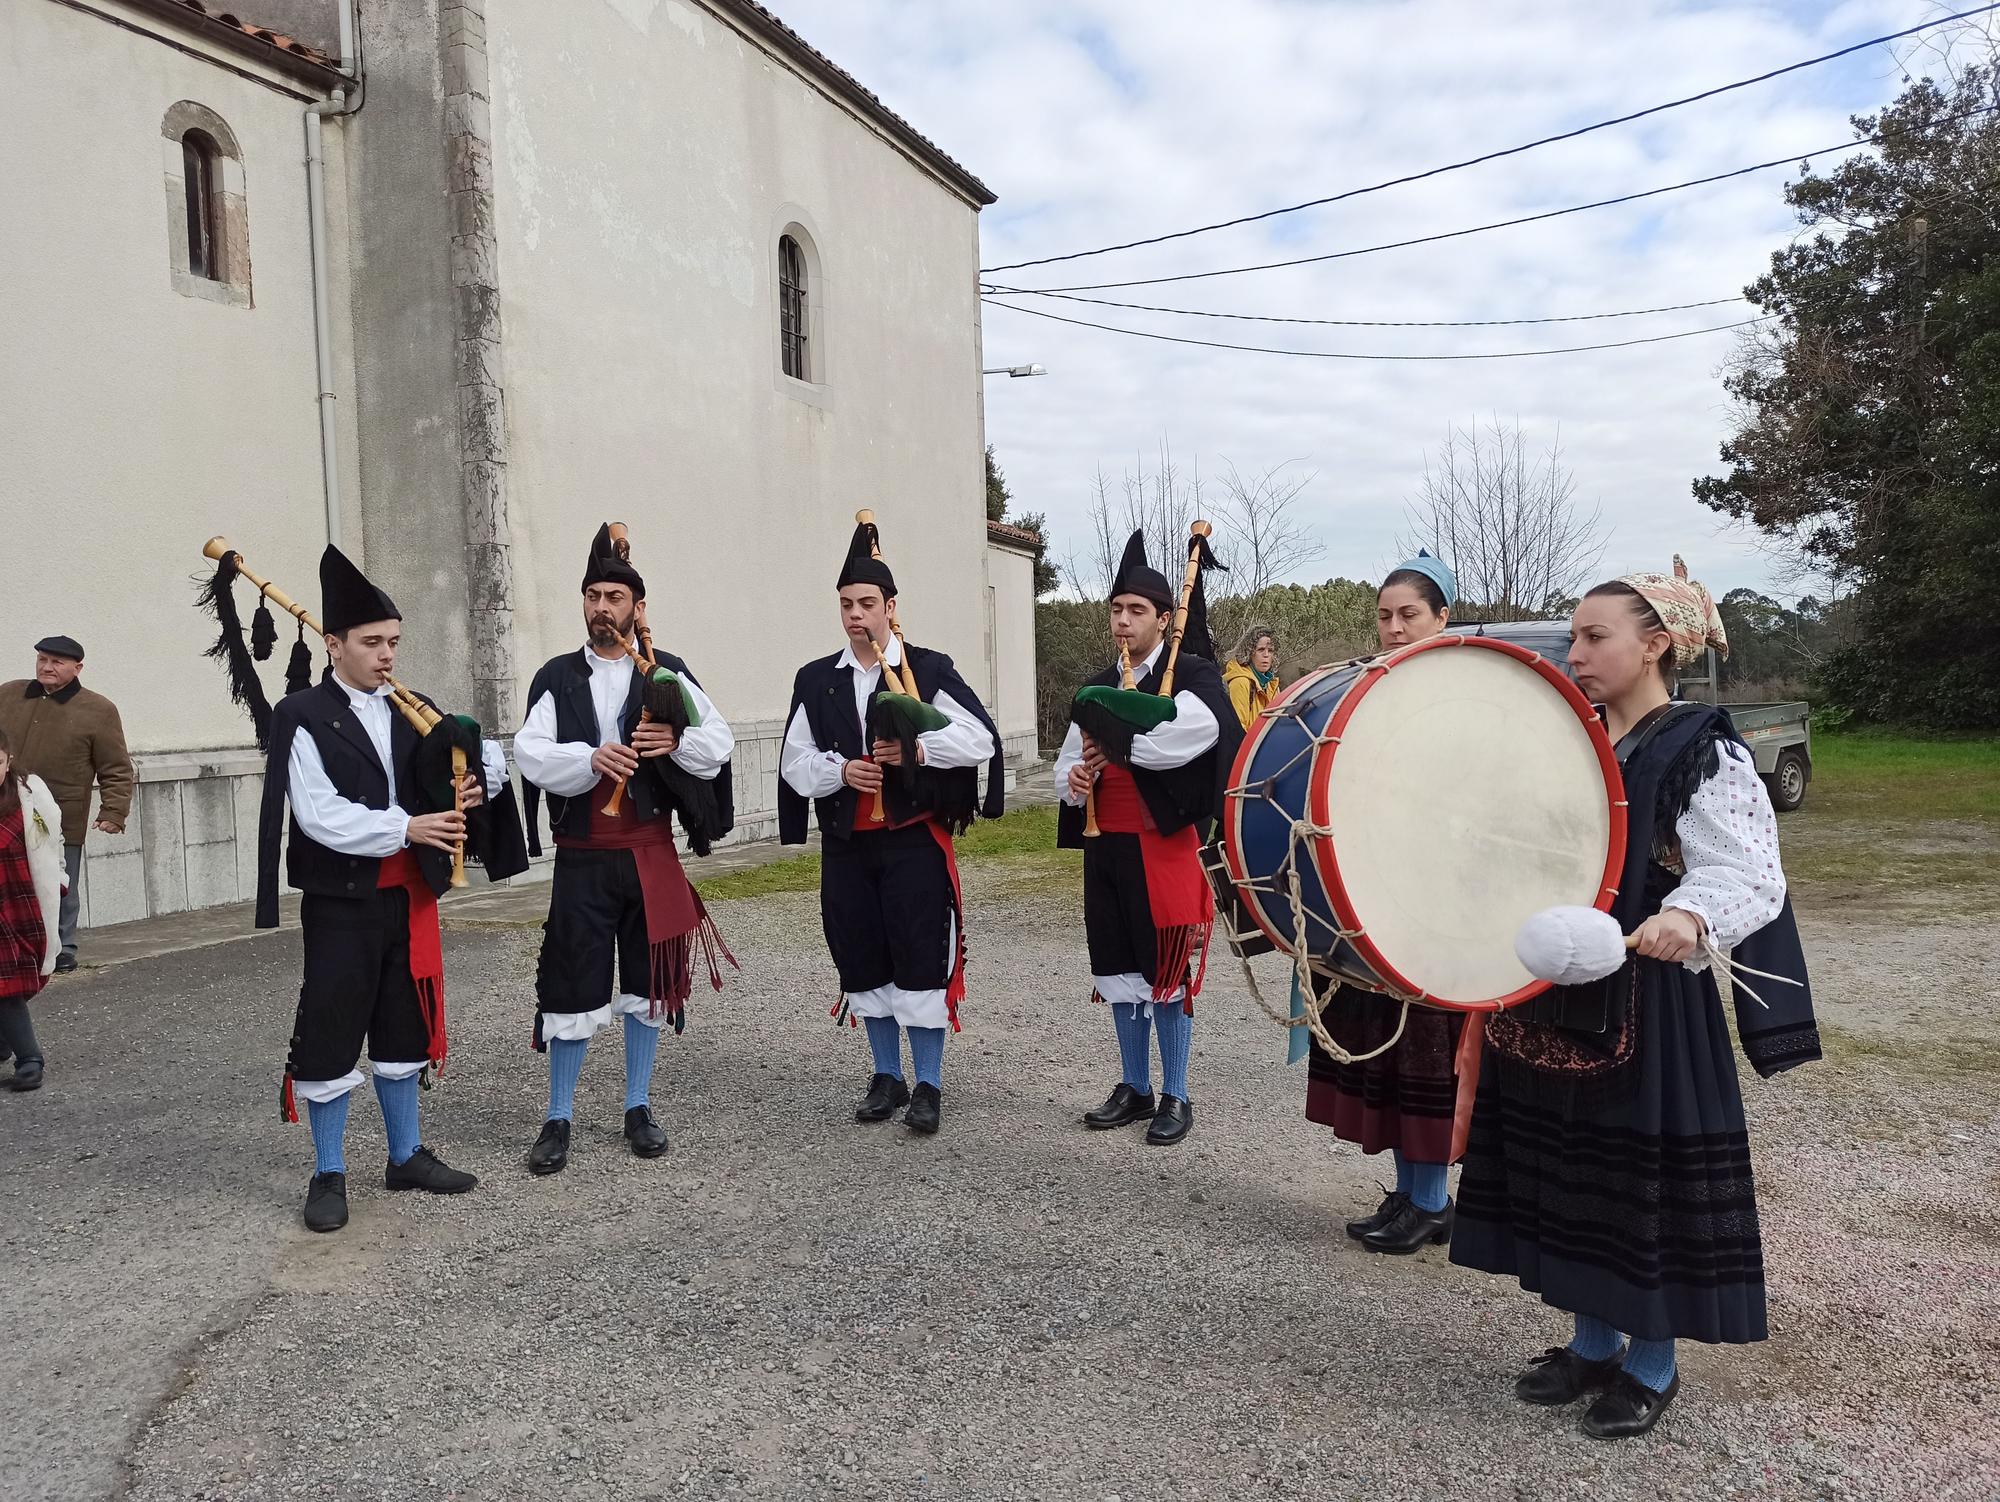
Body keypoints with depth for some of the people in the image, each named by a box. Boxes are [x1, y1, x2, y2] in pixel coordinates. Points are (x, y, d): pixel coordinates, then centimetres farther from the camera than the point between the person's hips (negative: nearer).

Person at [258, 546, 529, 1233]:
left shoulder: (413, 712, 8)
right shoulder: (304, 718, -8)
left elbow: (486, 756, 13)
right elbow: (320, 815, -17)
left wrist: (478, 780, -10)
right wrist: (406, 828, -25)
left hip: (410, 899, 5)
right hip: (341, 902, -5)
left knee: (404, 1028, 15)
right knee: (331, 1034, 2)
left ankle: (406, 1156, 29)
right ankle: (328, 1176, 16)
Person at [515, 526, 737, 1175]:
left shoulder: (667, 674, 4)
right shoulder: (557, 678, 2)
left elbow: (721, 741, 2)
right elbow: (529, 754, -8)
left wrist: (677, 742, -18)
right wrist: (591, 759, -24)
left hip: (651, 852, 1)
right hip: (582, 858, -1)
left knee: (648, 982, 10)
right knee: (573, 987, 1)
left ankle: (639, 1108, 26)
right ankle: (558, 1120, 16)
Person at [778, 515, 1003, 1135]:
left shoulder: (929, 670, -3)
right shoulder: (815, 681, 7)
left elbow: (981, 740, -7)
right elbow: (794, 764, 8)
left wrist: (916, 749, -19)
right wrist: (841, 770, -11)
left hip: (916, 840, -4)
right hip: (847, 845, 4)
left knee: (922, 961, -1)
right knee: (863, 962, 11)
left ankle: (928, 1085, 13)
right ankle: (887, 1077, 27)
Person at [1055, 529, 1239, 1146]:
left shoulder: (1191, 674, -6)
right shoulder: (1097, 689, 14)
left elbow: (1202, 729, -28)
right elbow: (1069, 762, 18)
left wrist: (1117, 741, -22)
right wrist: (1075, 780, -6)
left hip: (1164, 847, -6)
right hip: (1105, 847, 6)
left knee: (1167, 972, 1)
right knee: (1120, 968, 13)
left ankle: (1176, 1098, 15)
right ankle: (1134, 1089, 27)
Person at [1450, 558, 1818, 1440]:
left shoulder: (1703, 753, -11)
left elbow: (1748, 876, -19)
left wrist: (1688, 916, -38)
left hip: (1648, 1007, -7)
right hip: (1559, 998, 7)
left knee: (1645, 1172, 5)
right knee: (1575, 1168, 14)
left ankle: (1653, 1365, 24)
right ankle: (1594, 1341, 32)